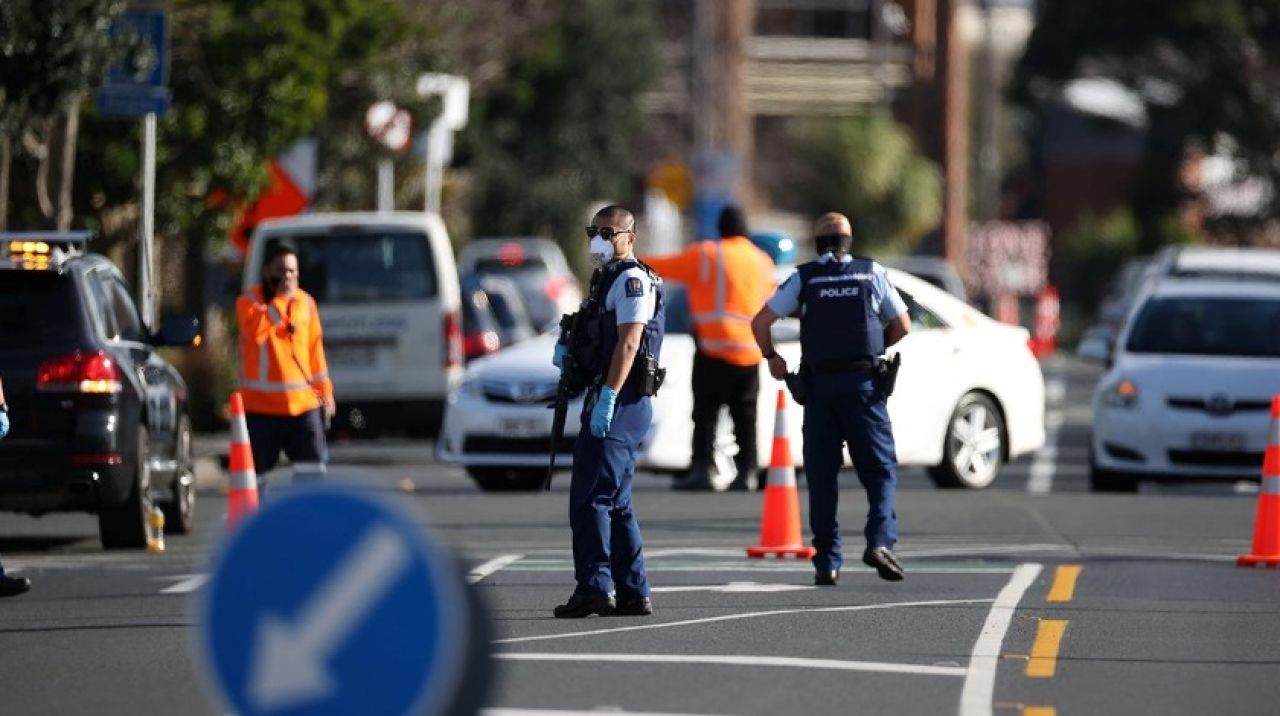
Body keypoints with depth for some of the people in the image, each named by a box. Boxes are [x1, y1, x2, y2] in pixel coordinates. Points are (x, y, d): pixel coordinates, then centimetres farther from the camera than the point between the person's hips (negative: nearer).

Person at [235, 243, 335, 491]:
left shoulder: (305, 302, 10)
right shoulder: (249, 301, -3)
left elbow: (315, 349, 15)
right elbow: (255, 330, -25)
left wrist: (325, 391, 13)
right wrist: (280, 299, -22)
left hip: (303, 402, 3)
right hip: (261, 405, -3)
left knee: (312, 468, -5)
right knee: (256, 471, 4)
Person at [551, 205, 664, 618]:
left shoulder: (632, 280, -10)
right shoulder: (610, 280, 22)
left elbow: (629, 343, -21)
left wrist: (607, 398, -28)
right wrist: (567, 350, 10)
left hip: (619, 402, -11)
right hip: (608, 403, 11)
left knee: (590, 497, -13)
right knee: (615, 502, 12)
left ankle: (594, 586, -17)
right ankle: (633, 594, 13)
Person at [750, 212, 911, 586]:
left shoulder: (804, 278, 4)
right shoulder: (872, 273, 6)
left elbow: (760, 322, -1)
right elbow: (902, 326, 10)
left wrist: (772, 358, 17)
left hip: (819, 384, 0)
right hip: (863, 381, 0)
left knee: (821, 474, 5)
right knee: (879, 467, 6)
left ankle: (827, 562, 1)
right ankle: (880, 540, -15)